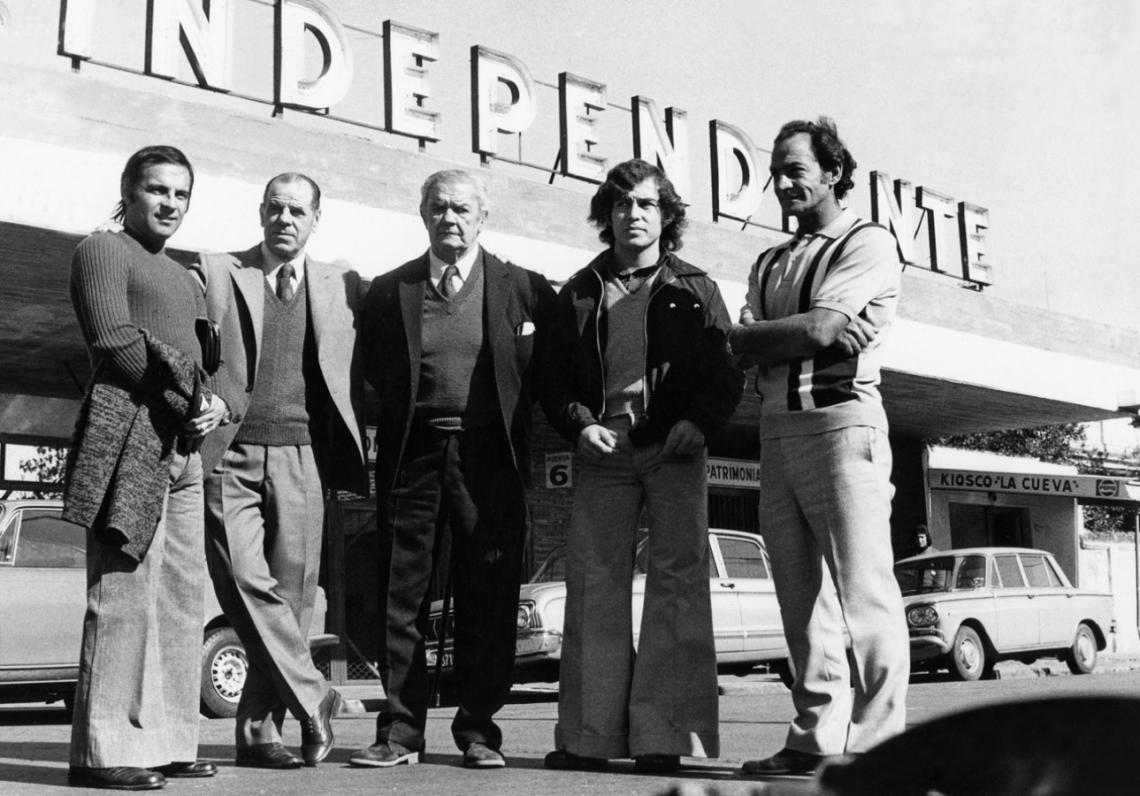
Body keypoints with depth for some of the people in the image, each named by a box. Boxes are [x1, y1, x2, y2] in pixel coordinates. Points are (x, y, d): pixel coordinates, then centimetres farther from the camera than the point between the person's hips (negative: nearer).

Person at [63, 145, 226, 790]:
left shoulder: (183, 277, 27)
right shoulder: (103, 250, 4)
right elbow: (116, 343, -9)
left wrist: (216, 404, 2)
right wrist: (186, 402, -10)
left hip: (184, 446, 8)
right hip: (128, 429, -8)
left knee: (182, 595, 6)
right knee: (123, 590, -10)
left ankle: (166, 739, 12)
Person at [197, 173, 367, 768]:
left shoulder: (342, 286, 16)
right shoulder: (215, 273, 10)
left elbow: (355, 378, 15)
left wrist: (352, 453, 4)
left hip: (302, 457, 2)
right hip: (229, 456, -1)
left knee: (291, 593, -1)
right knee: (247, 585, -13)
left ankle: (258, 731, 9)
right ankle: (312, 698, -1)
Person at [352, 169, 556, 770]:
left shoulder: (524, 289, 7)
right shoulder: (388, 291, 11)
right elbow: (369, 369, 14)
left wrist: (514, 416, 1)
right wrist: (399, 414, 3)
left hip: (489, 456, -1)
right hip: (411, 455, 1)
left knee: (487, 601, 2)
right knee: (401, 598, 2)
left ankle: (478, 730, 12)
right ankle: (399, 731, 10)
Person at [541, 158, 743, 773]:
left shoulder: (695, 290, 13)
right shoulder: (580, 293, 17)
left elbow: (728, 373, 7)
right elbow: (554, 380, 14)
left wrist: (699, 423, -10)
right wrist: (580, 425, -4)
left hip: (676, 449, -1)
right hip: (605, 448, 2)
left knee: (677, 579, -6)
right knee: (593, 582, -2)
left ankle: (665, 736, -4)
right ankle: (589, 736, 1)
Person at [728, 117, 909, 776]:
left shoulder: (869, 245, 2)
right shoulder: (771, 262, 22)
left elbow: (819, 326, -13)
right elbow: (743, 343, 7)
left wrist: (771, 337, 2)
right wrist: (810, 329, -7)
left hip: (841, 420, -7)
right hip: (777, 427, 7)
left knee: (863, 590, -9)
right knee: (802, 596, 6)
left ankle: (880, 742, -6)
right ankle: (814, 739, 11)